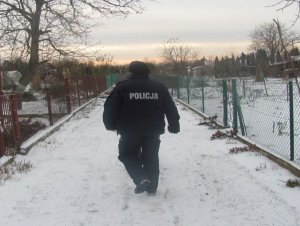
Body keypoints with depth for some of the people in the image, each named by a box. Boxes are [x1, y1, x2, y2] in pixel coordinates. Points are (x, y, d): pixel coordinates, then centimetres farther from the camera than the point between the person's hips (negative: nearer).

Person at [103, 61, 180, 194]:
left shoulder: (122, 87, -4)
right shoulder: (159, 87, 5)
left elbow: (110, 108, -5)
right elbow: (171, 108, 8)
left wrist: (111, 125, 10)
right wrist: (174, 126, 18)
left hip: (130, 132, -3)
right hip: (153, 131, 3)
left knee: (128, 155, 15)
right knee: (151, 157, 17)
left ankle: (141, 179, -4)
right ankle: (152, 187, 22)